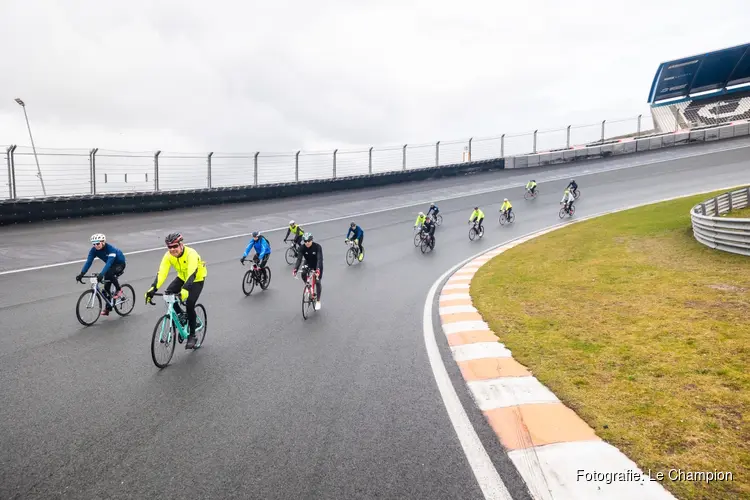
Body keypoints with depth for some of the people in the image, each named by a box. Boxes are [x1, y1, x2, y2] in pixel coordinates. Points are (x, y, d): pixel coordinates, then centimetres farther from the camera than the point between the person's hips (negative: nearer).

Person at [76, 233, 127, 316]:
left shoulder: (111, 249, -34)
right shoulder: (93, 250, -17)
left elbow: (109, 263, -44)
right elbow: (88, 262, -22)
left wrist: (101, 274, -55)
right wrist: (81, 274, -34)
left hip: (119, 263, -6)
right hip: (110, 265, 6)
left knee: (109, 273, -35)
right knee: (106, 286, -1)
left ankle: (119, 290, -11)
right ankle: (108, 308, 10)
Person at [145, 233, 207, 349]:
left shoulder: (191, 254, -35)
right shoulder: (168, 256, -20)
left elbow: (192, 274, -46)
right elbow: (161, 273, -29)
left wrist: (185, 290, -61)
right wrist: (153, 289, -44)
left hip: (197, 278, -5)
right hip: (182, 277, 5)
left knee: (189, 304, -20)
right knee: (168, 294, -20)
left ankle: (192, 336, -3)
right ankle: (180, 315, 9)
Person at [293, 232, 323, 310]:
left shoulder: (317, 246, -29)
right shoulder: (302, 247, -21)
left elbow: (319, 259, -37)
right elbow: (299, 259, -27)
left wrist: (318, 269, -53)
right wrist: (295, 269, -42)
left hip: (317, 266, -3)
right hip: (308, 264, 3)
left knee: (317, 282, -8)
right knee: (303, 274, -26)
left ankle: (318, 301, 9)